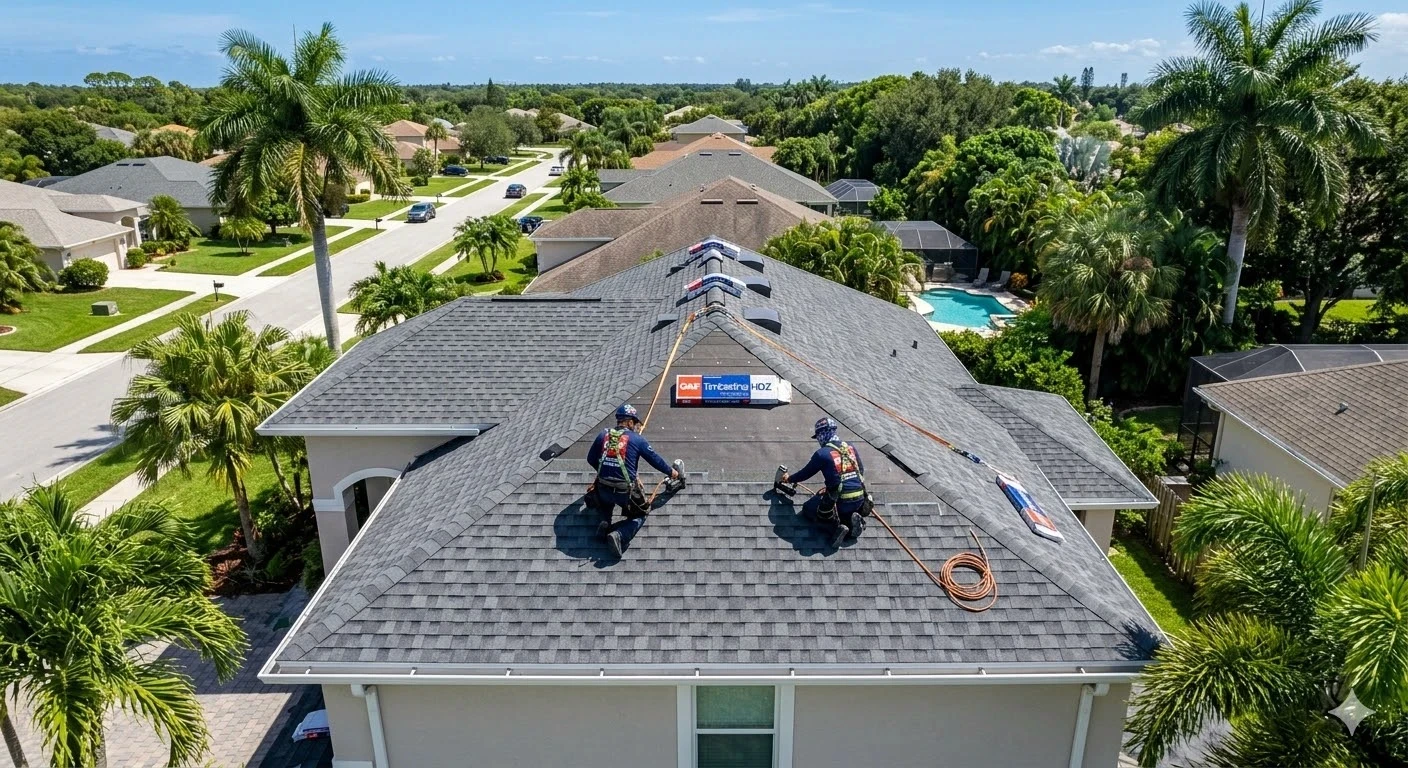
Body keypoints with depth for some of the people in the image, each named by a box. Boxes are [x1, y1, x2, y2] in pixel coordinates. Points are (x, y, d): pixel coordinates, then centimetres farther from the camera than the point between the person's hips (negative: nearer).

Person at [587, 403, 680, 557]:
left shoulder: (603, 435, 6)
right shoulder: (637, 439, -3)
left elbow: (591, 459, 18)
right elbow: (655, 459, 6)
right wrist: (671, 472, 23)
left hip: (603, 489, 4)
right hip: (626, 492, -4)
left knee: (605, 499, 39)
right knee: (639, 516, 20)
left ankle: (605, 522, 9)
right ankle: (619, 534, -9)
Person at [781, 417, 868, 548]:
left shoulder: (822, 453, -7)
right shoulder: (850, 447, 8)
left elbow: (805, 473, 6)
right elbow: (861, 470, 19)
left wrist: (789, 479, 24)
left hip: (841, 501, -5)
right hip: (859, 499, 6)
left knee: (809, 507, 17)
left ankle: (837, 524, -5)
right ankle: (855, 518, 4)